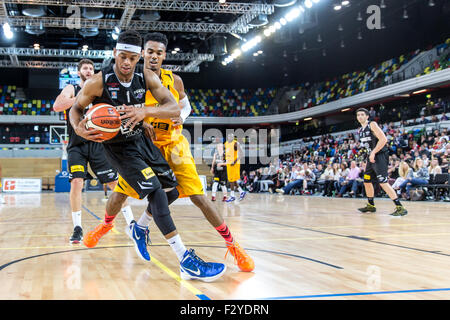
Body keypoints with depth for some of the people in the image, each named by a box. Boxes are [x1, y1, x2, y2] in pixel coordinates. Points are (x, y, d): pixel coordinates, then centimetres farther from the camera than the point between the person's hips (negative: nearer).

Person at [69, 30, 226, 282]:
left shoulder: (146, 77, -10)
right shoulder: (99, 82, -19)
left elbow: (175, 109, -17)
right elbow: (77, 107, -3)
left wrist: (145, 112, -36)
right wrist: (79, 128, -27)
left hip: (141, 138, 6)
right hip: (117, 146, -5)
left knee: (171, 191, 4)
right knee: (154, 190, -20)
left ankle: (139, 228, 32)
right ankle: (186, 262, -22)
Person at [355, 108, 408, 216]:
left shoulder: (372, 124, -11)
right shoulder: (360, 131, 15)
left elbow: (383, 139, -21)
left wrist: (373, 153, -22)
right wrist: (368, 159, 21)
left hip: (380, 155, -9)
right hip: (371, 157, 9)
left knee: (383, 182, -19)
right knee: (367, 181, 15)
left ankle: (400, 208, -20)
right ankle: (371, 205, 31)